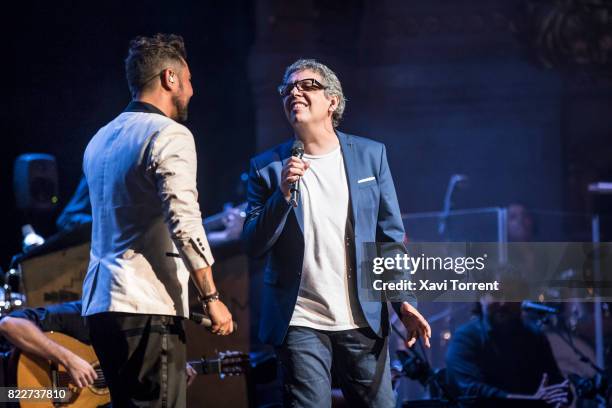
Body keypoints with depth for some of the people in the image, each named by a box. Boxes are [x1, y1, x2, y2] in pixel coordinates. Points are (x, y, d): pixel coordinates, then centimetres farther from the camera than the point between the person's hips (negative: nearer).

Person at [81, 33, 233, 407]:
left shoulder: (101, 140, 19)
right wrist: (212, 298, -14)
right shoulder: (169, 135, -8)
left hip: (100, 303, 9)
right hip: (148, 306, -9)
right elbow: (184, 223, -17)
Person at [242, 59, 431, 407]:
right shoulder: (268, 167, 2)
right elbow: (253, 246, -2)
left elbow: (391, 236, 7)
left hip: (363, 321, 1)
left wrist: (403, 300, -2)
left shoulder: (371, 155, 6)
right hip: (301, 323, -1)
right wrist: (283, 195, -17)